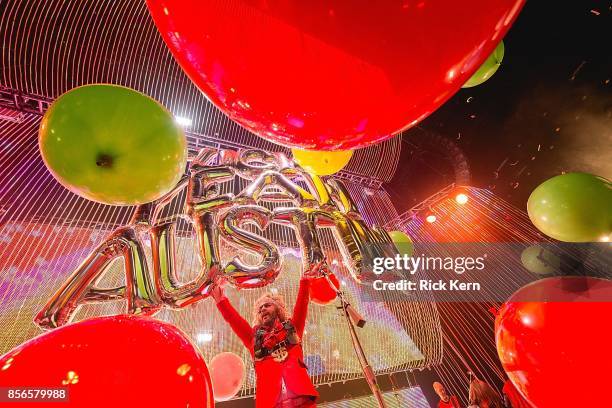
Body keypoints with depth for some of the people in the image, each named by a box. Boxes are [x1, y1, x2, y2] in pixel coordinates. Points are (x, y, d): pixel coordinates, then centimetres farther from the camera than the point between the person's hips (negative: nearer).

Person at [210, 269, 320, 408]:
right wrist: (221, 300, 1)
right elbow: (233, 319, 10)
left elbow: (301, 304, 6)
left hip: (301, 397, -1)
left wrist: (305, 281, -2)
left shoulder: (292, 328, 17)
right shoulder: (254, 337, 19)